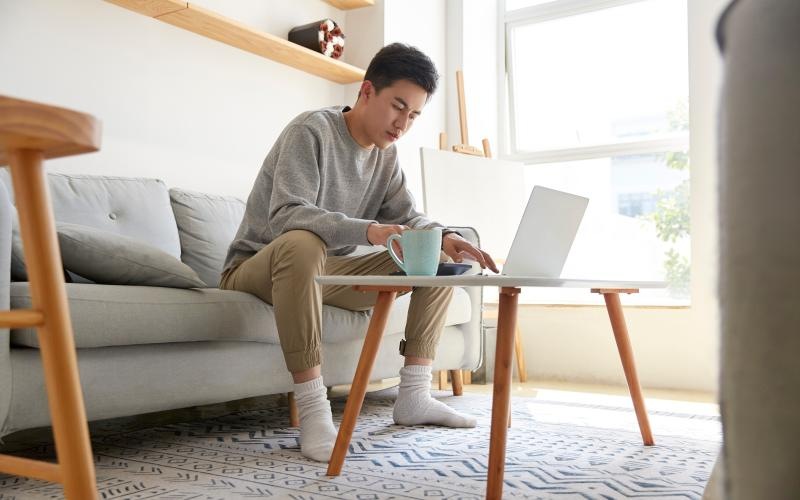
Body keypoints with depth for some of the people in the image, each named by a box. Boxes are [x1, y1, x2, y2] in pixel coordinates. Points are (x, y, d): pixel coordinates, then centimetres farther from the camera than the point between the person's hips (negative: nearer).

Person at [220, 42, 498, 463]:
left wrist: (445, 237, -20)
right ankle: (313, 412, -36)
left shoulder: (386, 154, 4)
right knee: (302, 243, -42)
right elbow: (285, 216, -31)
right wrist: (368, 231, -46)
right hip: (258, 267, -7)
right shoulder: (312, 130, -19)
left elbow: (406, 217, 3)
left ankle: (413, 396, -4)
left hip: (327, 271, 7)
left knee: (442, 259, -2)